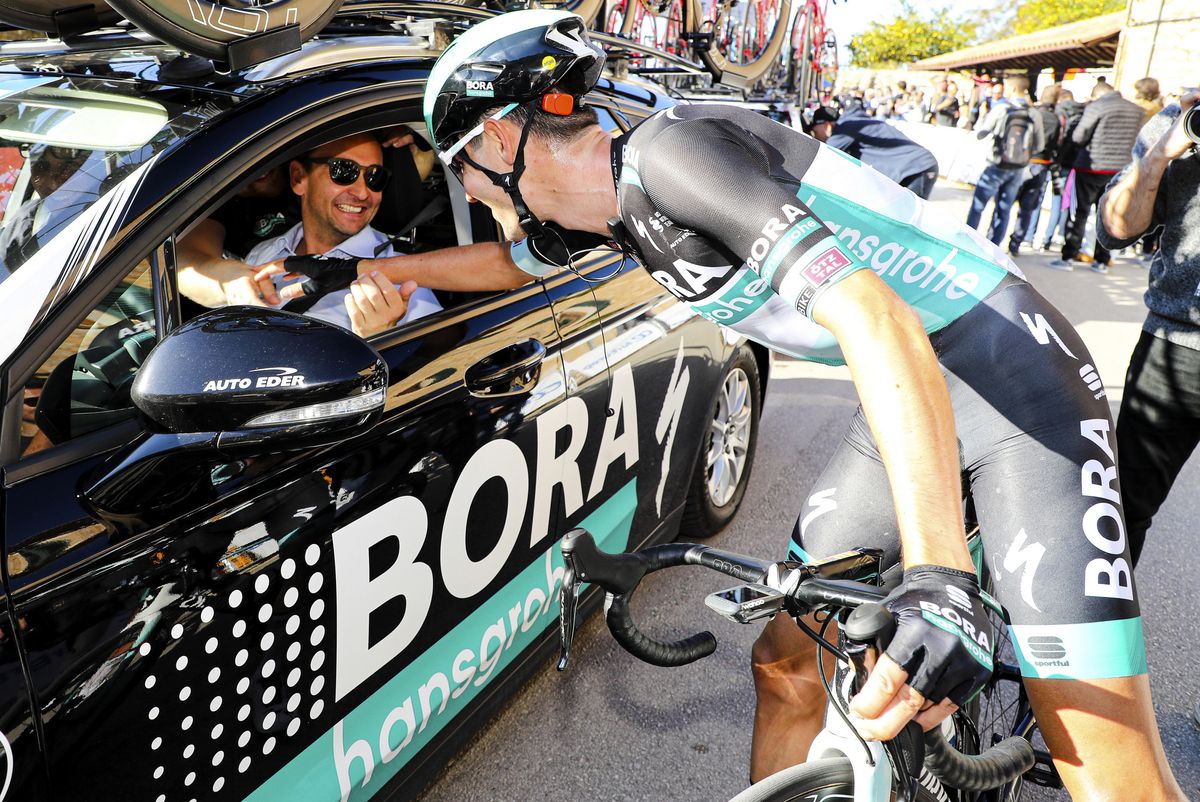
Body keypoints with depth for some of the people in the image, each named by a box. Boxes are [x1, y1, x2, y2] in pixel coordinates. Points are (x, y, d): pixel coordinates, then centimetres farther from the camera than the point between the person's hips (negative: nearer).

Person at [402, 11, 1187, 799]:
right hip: (905, 396, 8)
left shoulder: (667, 149, -21)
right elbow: (507, 263, 27)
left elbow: (877, 324, -32)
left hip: (1008, 375, -8)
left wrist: (938, 577, -38)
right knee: (785, 667, 8)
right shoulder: (617, 201, 6)